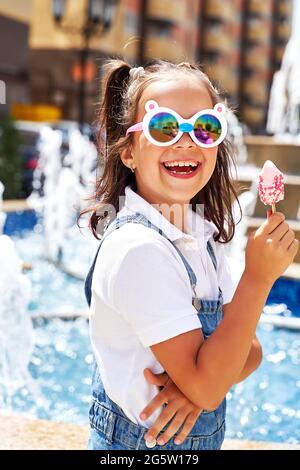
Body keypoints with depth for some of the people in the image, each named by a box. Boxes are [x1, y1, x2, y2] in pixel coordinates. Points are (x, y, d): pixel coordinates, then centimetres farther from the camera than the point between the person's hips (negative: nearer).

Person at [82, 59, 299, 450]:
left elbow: (249, 350, -1)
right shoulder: (137, 246, -25)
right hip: (140, 441, -7)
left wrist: (201, 380, -20)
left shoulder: (201, 232, -1)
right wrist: (258, 277, -27)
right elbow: (206, 388, -25)